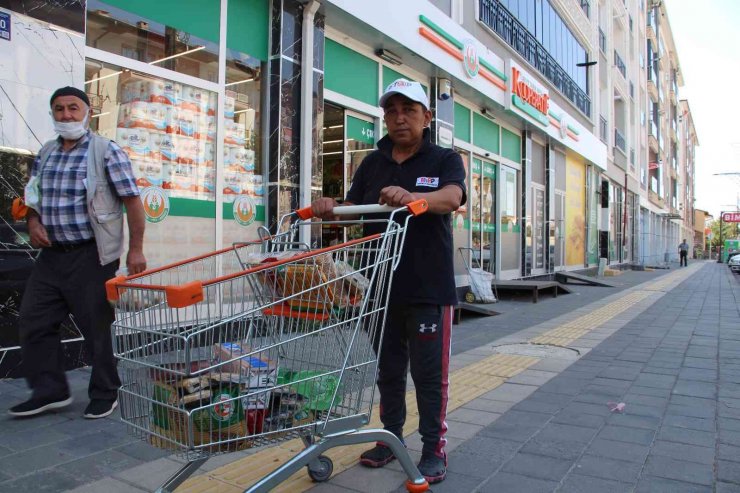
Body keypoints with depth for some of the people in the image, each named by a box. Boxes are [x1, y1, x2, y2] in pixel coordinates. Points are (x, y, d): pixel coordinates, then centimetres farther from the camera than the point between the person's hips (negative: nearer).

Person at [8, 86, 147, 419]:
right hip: (51, 254, 7)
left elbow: (132, 200, -9)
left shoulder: (106, 152, -6)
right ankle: (50, 391, 23)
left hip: (90, 256, -7)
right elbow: (33, 196, 23)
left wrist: (136, 249, -14)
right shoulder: (46, 152, 13)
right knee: (33, 322, 8)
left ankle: (105, 394, 19)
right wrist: (33, 221, 1)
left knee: (96, 326, 2)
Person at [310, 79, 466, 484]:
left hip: (428, 289, -4)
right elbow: (353, 209, 7)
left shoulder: (444, 159, 0)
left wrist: (412, 196, -41)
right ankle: (391, 437, 33)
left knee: (429, 374, 4)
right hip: (381, 287, 4)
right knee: (388, 370, 16)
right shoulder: (372, 163, 13)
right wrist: (330, 209, -16)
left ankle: (434, 449, 19)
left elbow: (452, 197, -20)